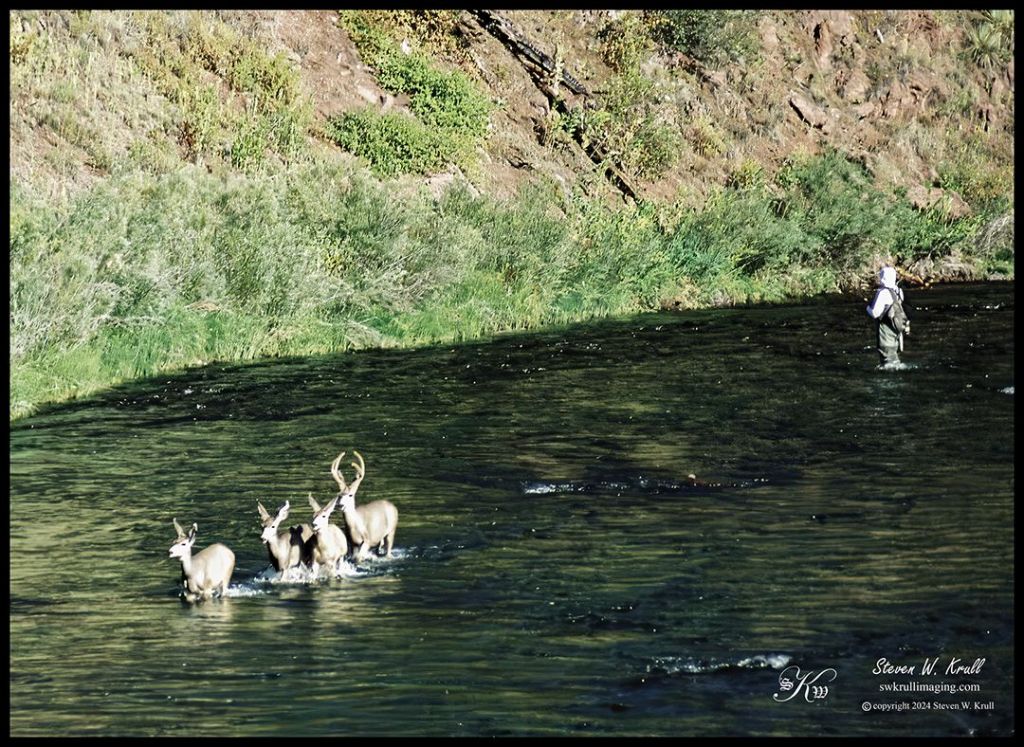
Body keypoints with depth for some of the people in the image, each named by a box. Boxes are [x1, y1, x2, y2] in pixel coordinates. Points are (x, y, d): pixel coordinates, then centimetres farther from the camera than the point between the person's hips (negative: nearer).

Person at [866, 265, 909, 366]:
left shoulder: (883, 293, -20)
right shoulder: (897, 291, 5)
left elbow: (875, 313, -21)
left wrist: (868, 307, -2)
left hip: (886, 330, -8)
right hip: (896, 331, 8)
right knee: (894, 356, 21)